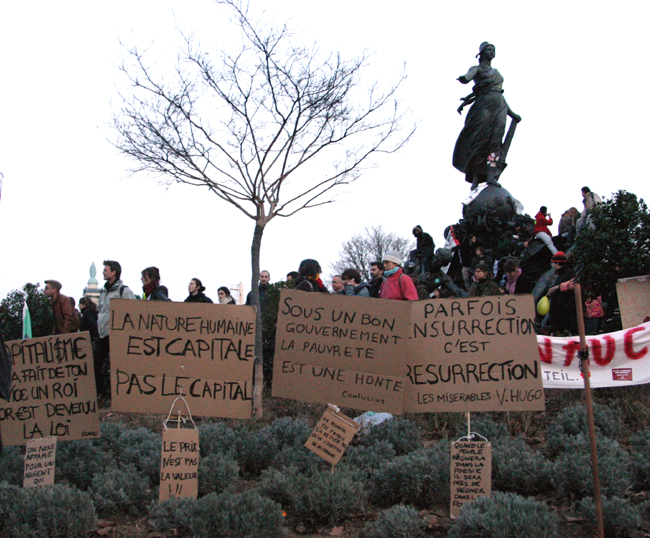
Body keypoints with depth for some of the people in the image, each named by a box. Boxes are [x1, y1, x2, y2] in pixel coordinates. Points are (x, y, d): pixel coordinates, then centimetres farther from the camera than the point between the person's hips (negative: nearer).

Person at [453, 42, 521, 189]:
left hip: (499, 105, 5)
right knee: (481, 139, -13)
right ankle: (475, 179, -16)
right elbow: (467, 77, -11)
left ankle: (491, 175, -28)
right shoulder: (477, 69, 11)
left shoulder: (496, 73, 30)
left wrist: (512, 114, 31)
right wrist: (463, 78, -37)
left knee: (496, 140, -14)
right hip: (484, 105, -5)